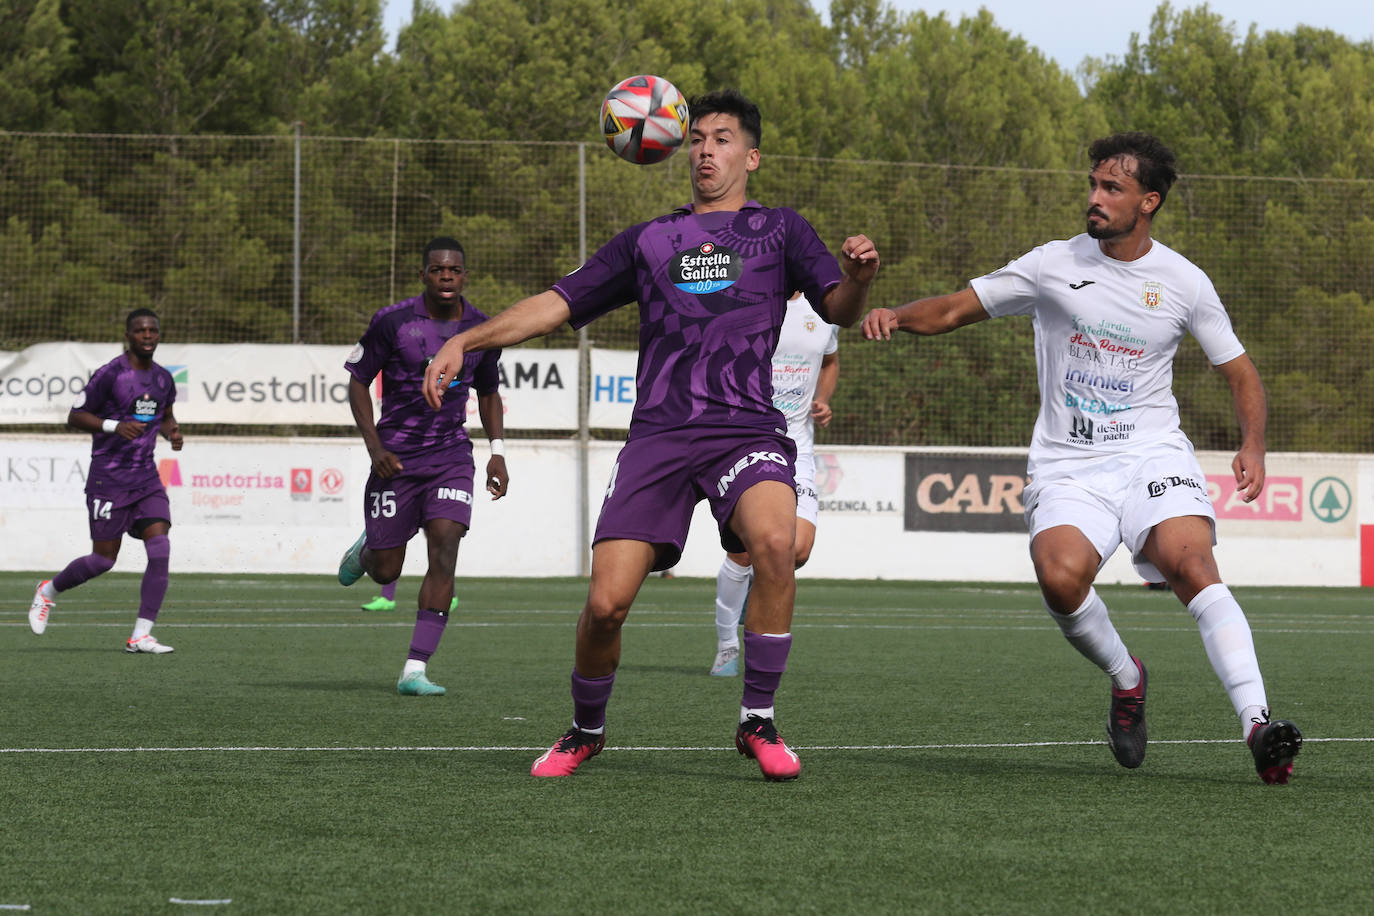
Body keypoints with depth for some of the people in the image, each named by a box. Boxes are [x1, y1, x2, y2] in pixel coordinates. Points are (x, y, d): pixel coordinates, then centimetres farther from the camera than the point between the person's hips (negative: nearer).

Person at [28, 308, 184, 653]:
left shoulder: (163, 379, 9)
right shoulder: (110, 374, -11)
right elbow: (75, 417, -8)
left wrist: (172, 431, 4)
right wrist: (114, 426, -22)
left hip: (146, 477, 5)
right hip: (109, 478, -5)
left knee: (160, 550, -12)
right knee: (104, 560, -1)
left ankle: (141, 636, -8)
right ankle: (49, 591, 28)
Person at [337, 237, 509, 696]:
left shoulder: (481, 330, 3)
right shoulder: (392, 322, -8)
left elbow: (488, 392, 19)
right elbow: (357, 381, -1)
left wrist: (497, 451, 5)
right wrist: (375, 447, -11)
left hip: (451, 455, 2)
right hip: (396, 457, -2)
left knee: (445, 548, -18)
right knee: (385, 571, 1)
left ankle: (415, 670, -15)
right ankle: (366, 550, 43)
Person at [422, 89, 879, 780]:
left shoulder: (778, 230, 17)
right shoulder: (648, 242, 22)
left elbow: (838, 309, 6)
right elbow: (557, 305, 20)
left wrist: (857, 279, -18)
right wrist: (465, 341, 8)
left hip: (746, 430, -2)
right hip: (658, 434, 2)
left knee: (773, 541, -32)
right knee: (605, 602, -11)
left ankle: (758, 723, -16)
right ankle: (586, 731, 18)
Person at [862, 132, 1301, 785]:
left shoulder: (1182, 282, 5)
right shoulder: (1054, 266, 4)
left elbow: (1239, 372, 14)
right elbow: (955, 309, 8)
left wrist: (1253, 445, -5)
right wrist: (896, 315, -13)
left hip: (1153, 457, -1)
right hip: (1067, 468, 1)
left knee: (1192, 564, -29)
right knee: (1060, 577, -29)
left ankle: (1256, 725, -35)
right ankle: (1126, 680, 1)